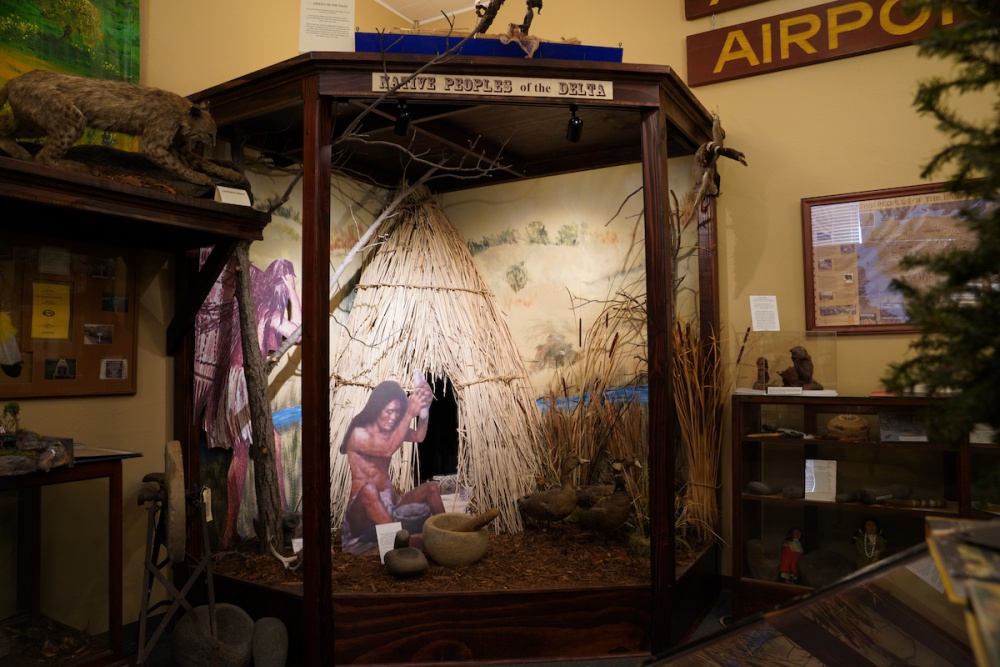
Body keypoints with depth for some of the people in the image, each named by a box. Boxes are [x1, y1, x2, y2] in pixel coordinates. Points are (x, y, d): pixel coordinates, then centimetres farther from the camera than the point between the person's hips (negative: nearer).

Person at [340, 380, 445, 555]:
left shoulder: (389, 430, 6)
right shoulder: (358, 433, -14)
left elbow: (419, 437, -8)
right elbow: (387, 450, -31)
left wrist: (423, 410, -23)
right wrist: (410, 414, -34)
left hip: (388, 501, 7)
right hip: (362, 510, -7)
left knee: (431, 488, -8)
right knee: (368, 488, -38)